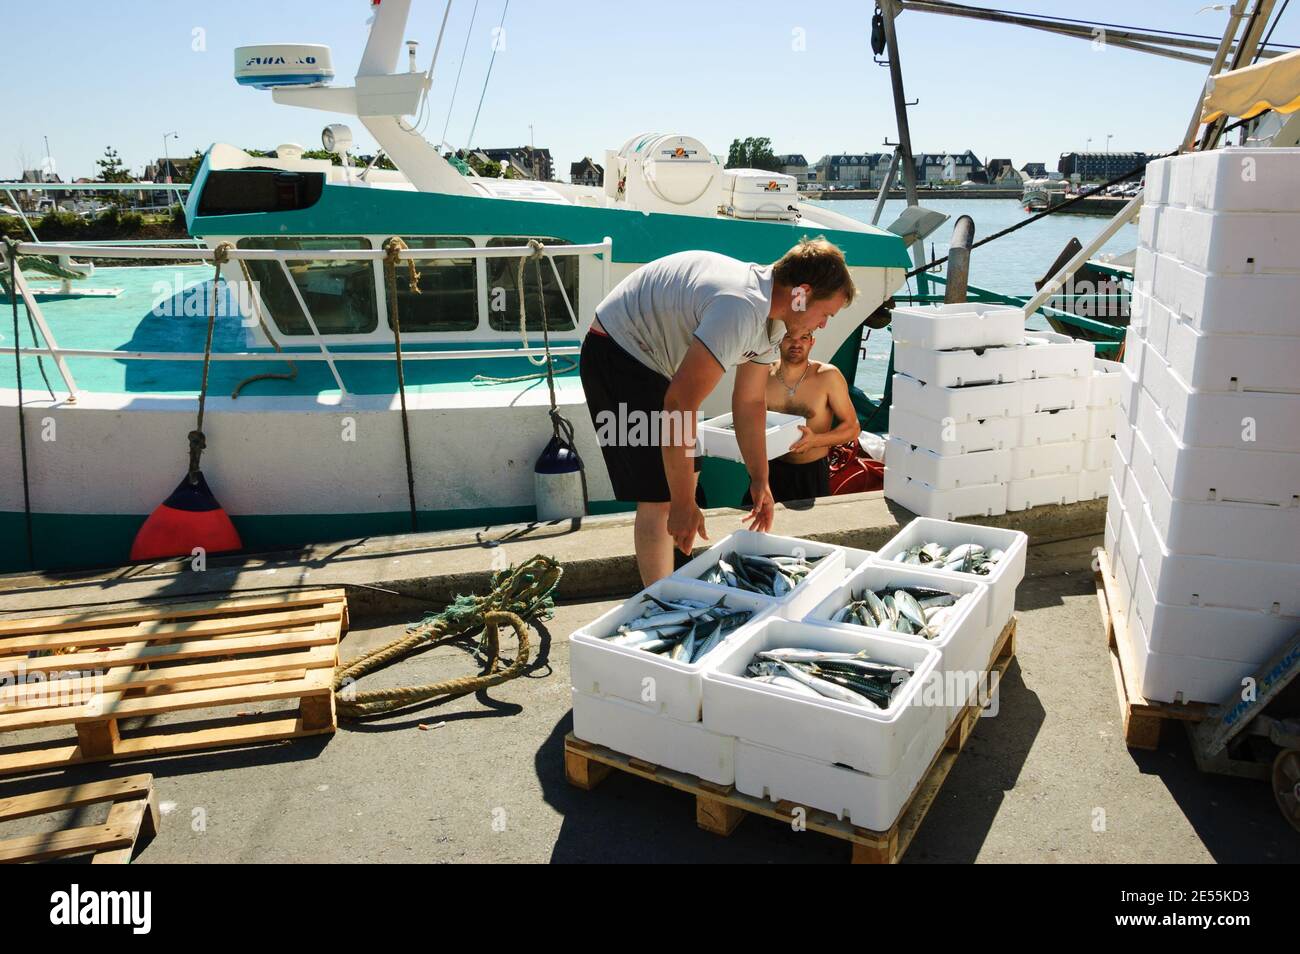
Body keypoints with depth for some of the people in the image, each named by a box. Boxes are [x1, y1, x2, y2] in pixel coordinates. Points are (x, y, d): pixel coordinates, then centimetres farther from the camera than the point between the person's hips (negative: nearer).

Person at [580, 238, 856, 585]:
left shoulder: (770, 320, 1)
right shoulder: (741, 309, -32)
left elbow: (750, 402, 11)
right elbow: (679, 405, -35)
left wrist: (759, 480, 14)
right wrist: (683, 504, -30)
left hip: (651, 361, 11)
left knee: (685, 475, 16)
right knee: (661, 496, -12)